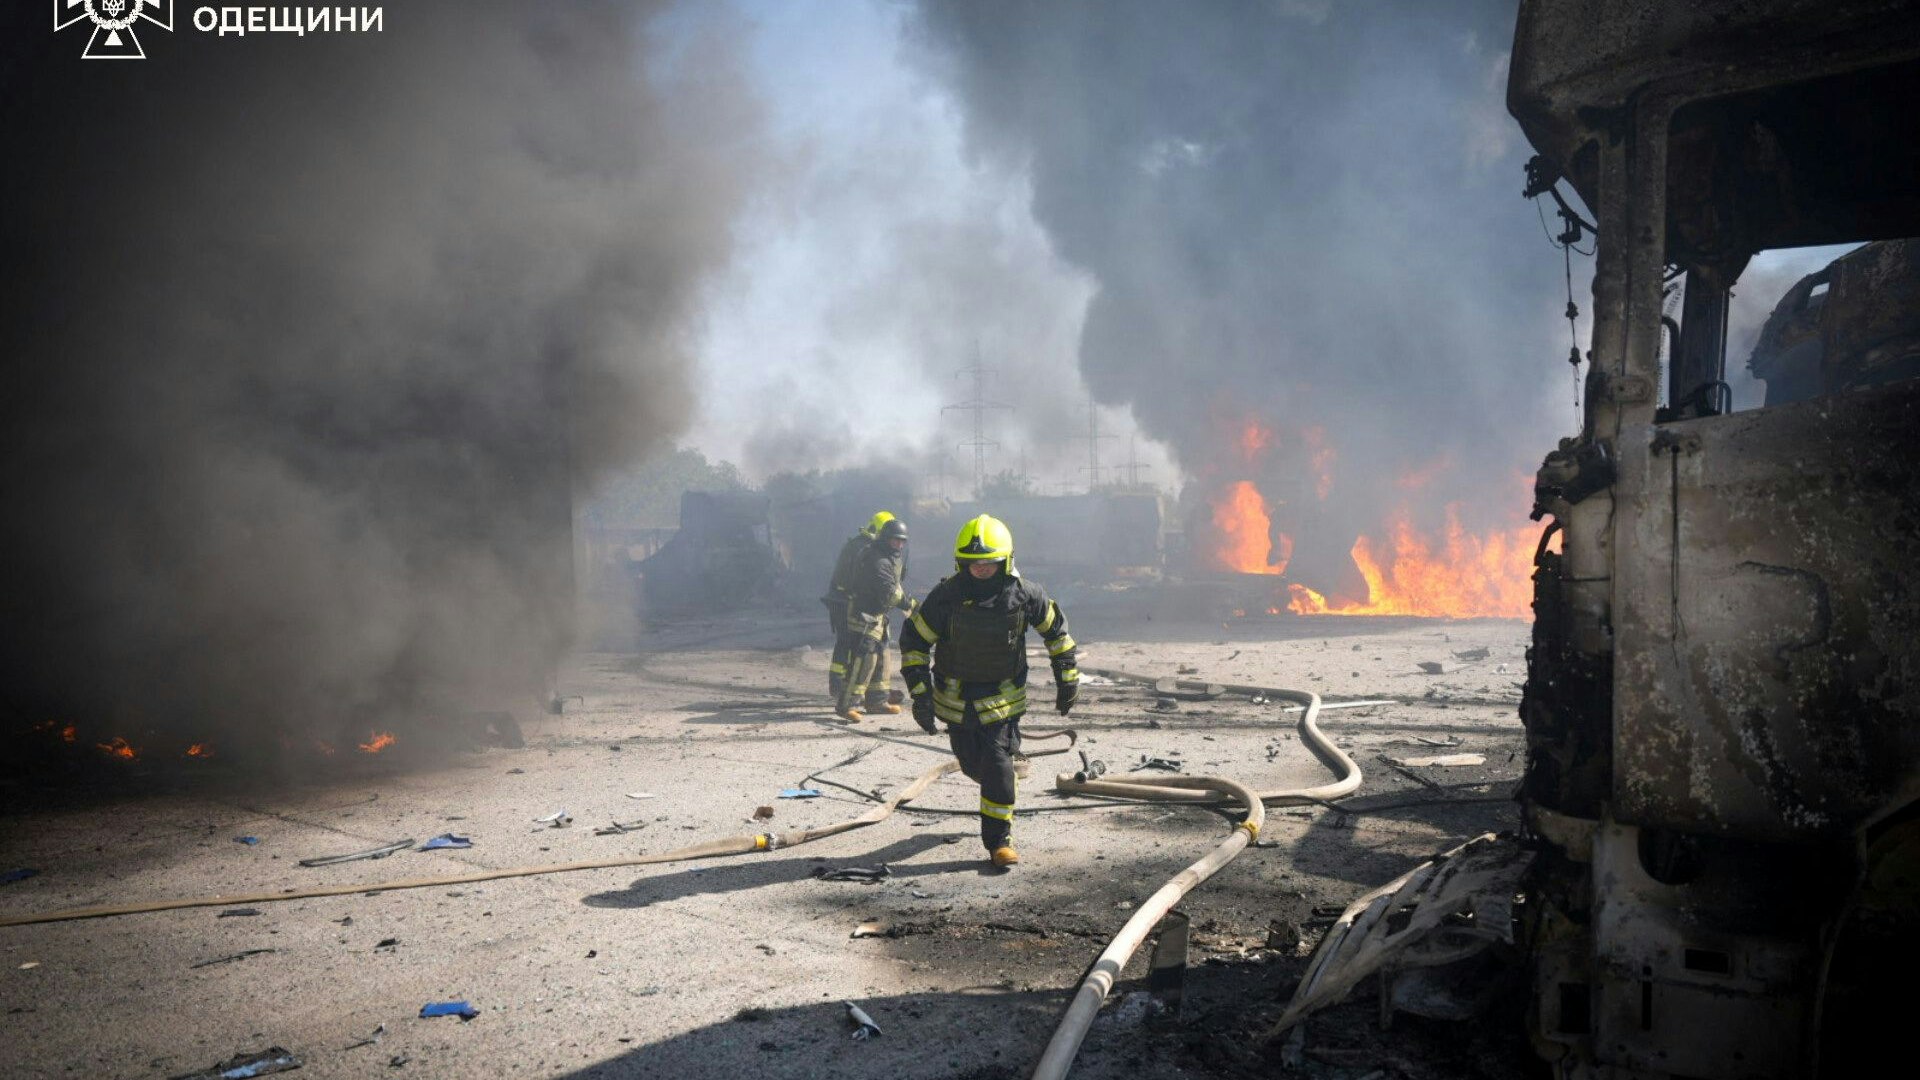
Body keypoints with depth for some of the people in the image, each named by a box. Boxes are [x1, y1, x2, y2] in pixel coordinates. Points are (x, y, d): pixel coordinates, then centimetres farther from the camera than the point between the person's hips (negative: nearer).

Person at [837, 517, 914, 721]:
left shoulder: (895, 556, 9)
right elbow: (890, 593, -29)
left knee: (880, 655, 16)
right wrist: (910, 604, -22)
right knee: (863, 657, -17)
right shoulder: (877, 561, -24)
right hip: (863, 612, -11)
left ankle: (876, 700, 27)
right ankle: (848, 704, -18)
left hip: (878, 613, 11)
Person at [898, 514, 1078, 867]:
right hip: (957, 698, 1)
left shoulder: (1024, 594, -14)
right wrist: (920, 693, -12)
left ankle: (999, 839, 2)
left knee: (998, 765, -12)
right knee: (972, 765, 13)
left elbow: (1056, 628, 4)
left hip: (1003, 697, -1)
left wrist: (1067, 679, 7)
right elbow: (913, 640, -8)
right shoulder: (945, 597, -18)